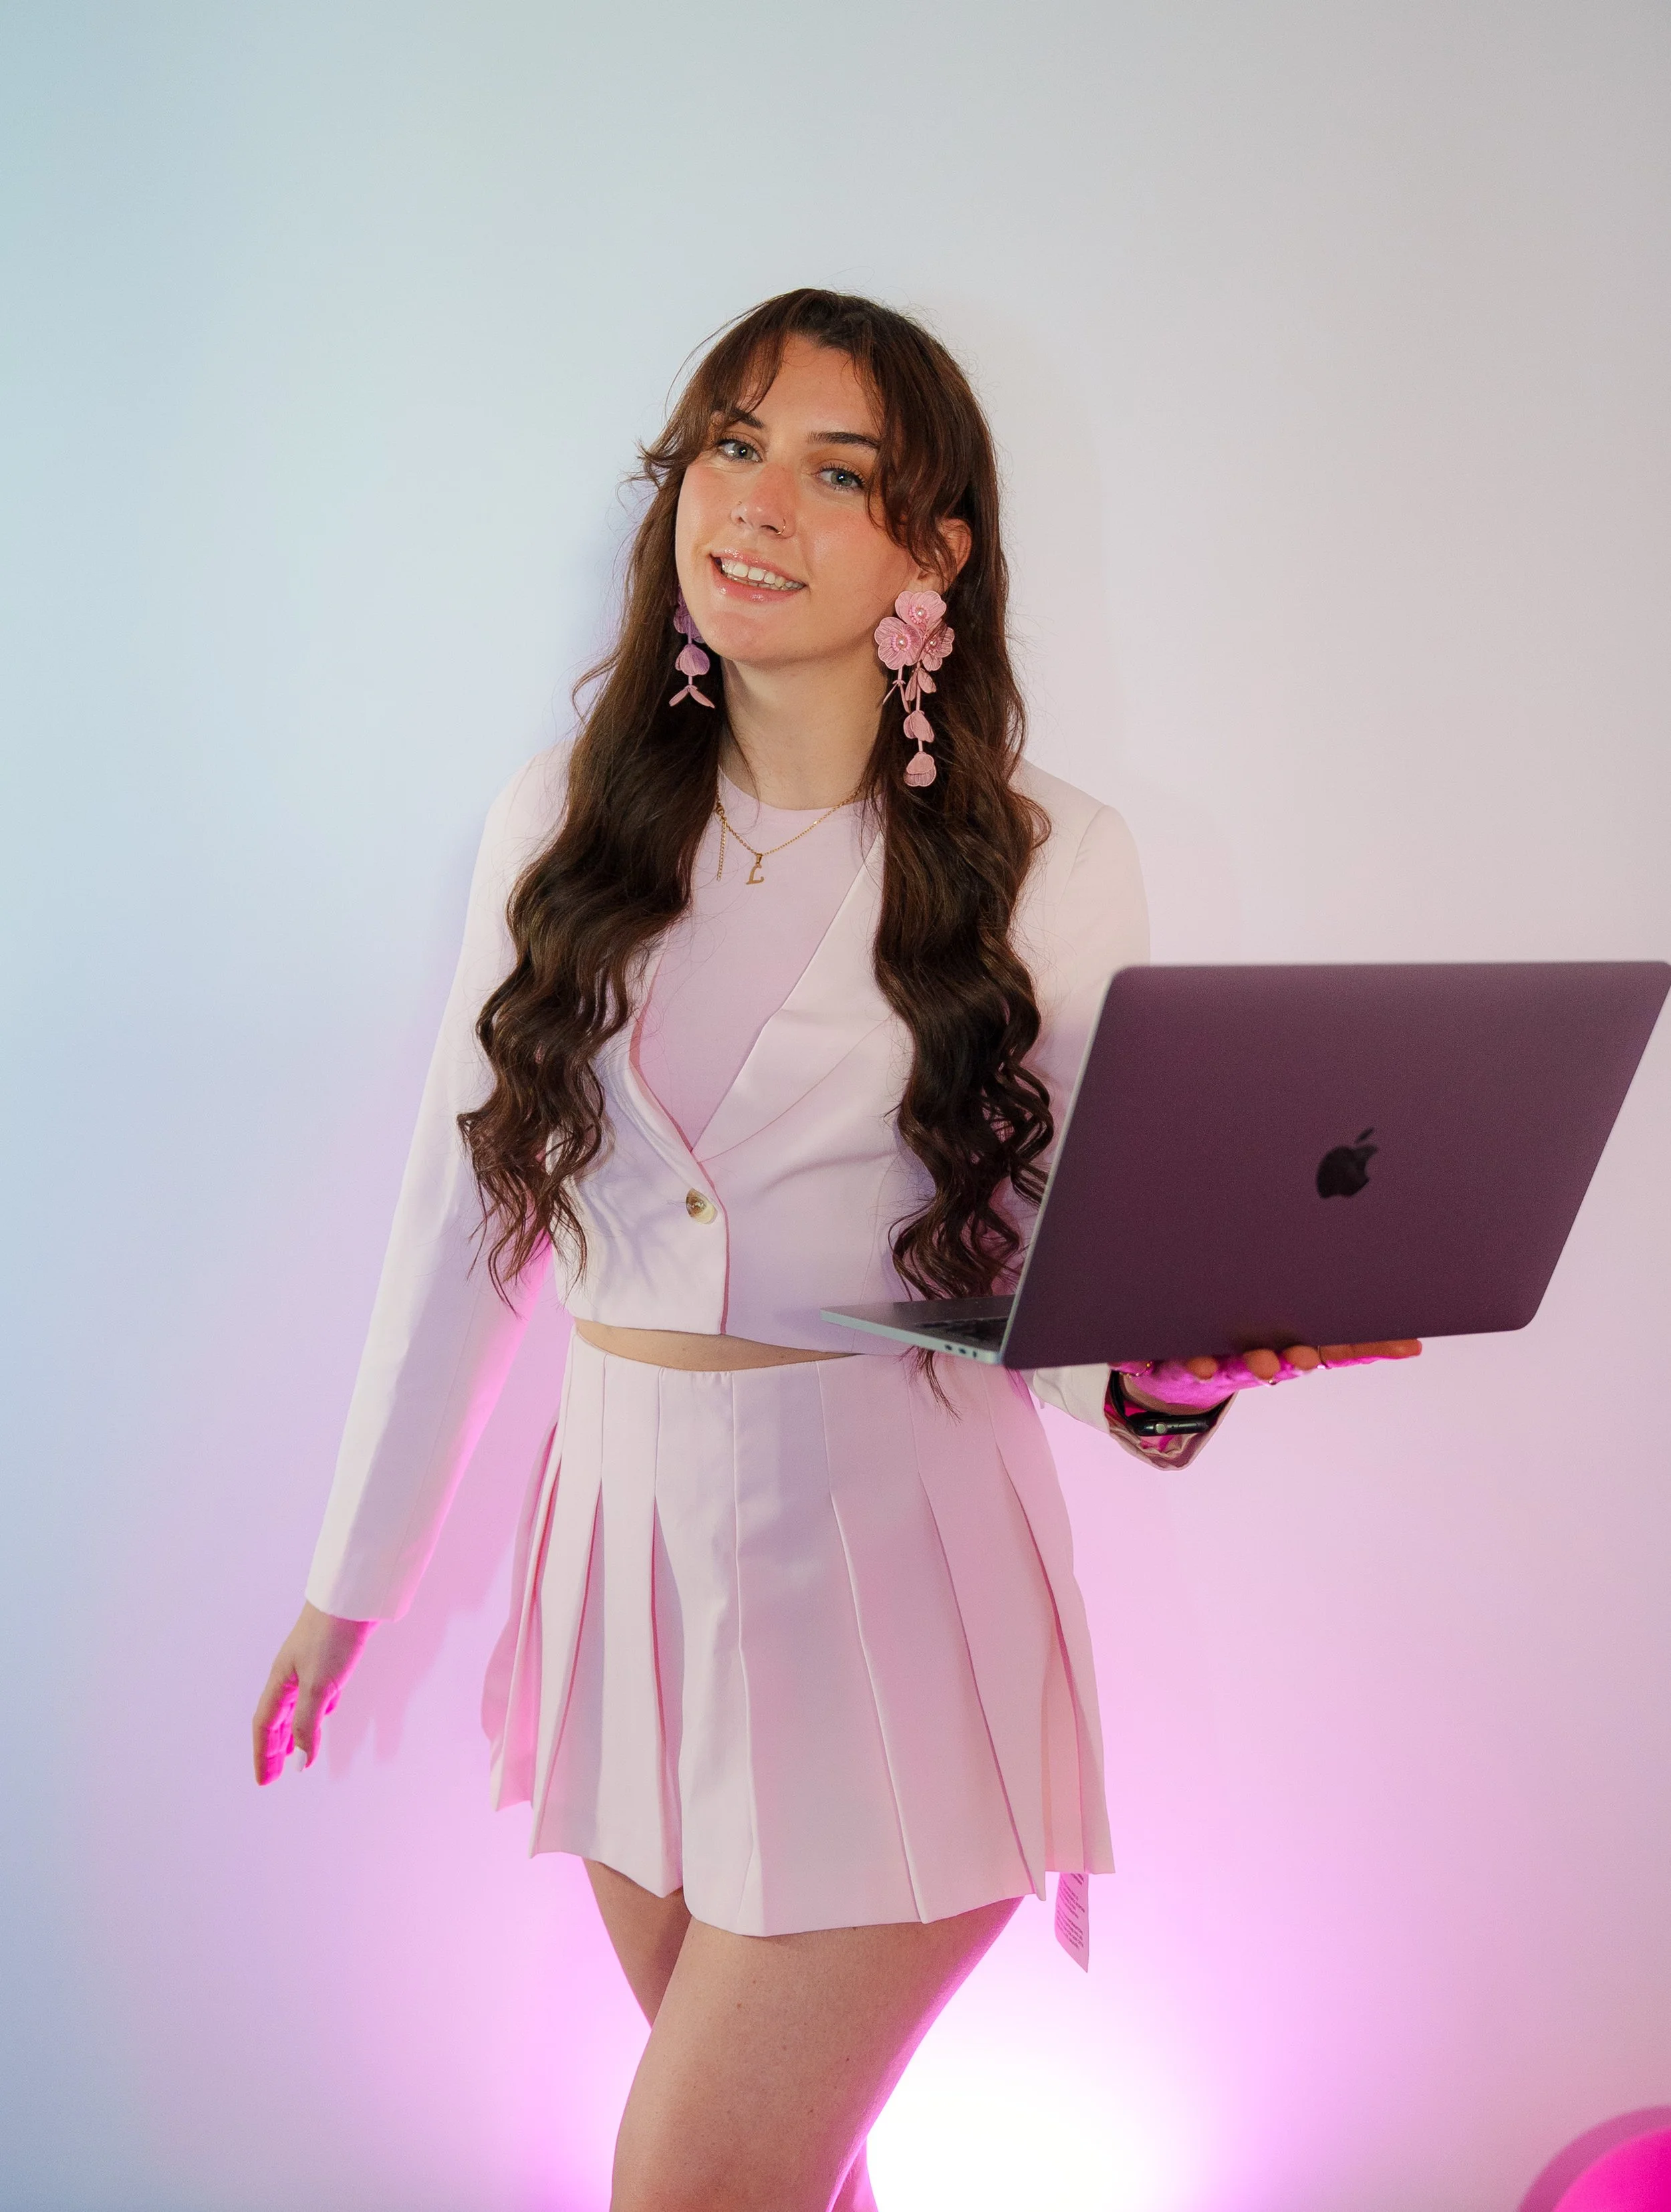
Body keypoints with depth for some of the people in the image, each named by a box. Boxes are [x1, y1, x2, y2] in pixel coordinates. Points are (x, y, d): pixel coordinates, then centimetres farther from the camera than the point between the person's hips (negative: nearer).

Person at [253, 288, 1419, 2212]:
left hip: (891, 1564, -4)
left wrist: (1169, 1372, -25)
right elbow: (460, 1216, 7)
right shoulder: (561, 823, 4)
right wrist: (351, 1580, 11)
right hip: (625, 1532, 4)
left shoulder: (1047, 863, -6)